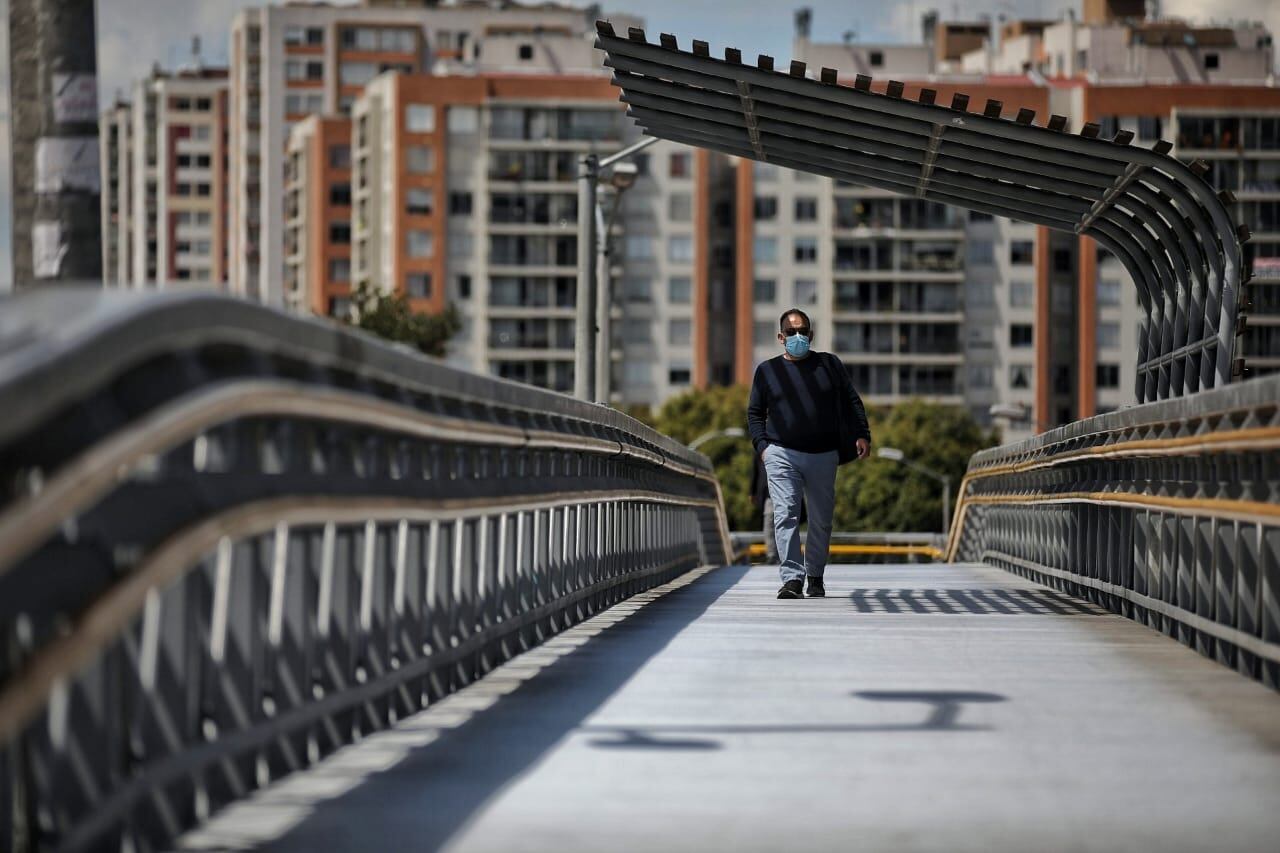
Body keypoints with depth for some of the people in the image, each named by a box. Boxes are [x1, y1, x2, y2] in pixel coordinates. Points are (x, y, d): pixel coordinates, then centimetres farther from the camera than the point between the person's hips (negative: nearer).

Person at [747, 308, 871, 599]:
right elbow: (755, 412, 14)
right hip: (781, 455, -1)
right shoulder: (767, 371, 9)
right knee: (786, 515, -15)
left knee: (821, 520, 7)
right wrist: (762, 444, 0)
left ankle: (815, 576, 23)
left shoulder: (829, 364, 10)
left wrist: (862, 435, 1)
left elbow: (852, 402, 13)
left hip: (823, 457, 1)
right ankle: (792, 579, -21)